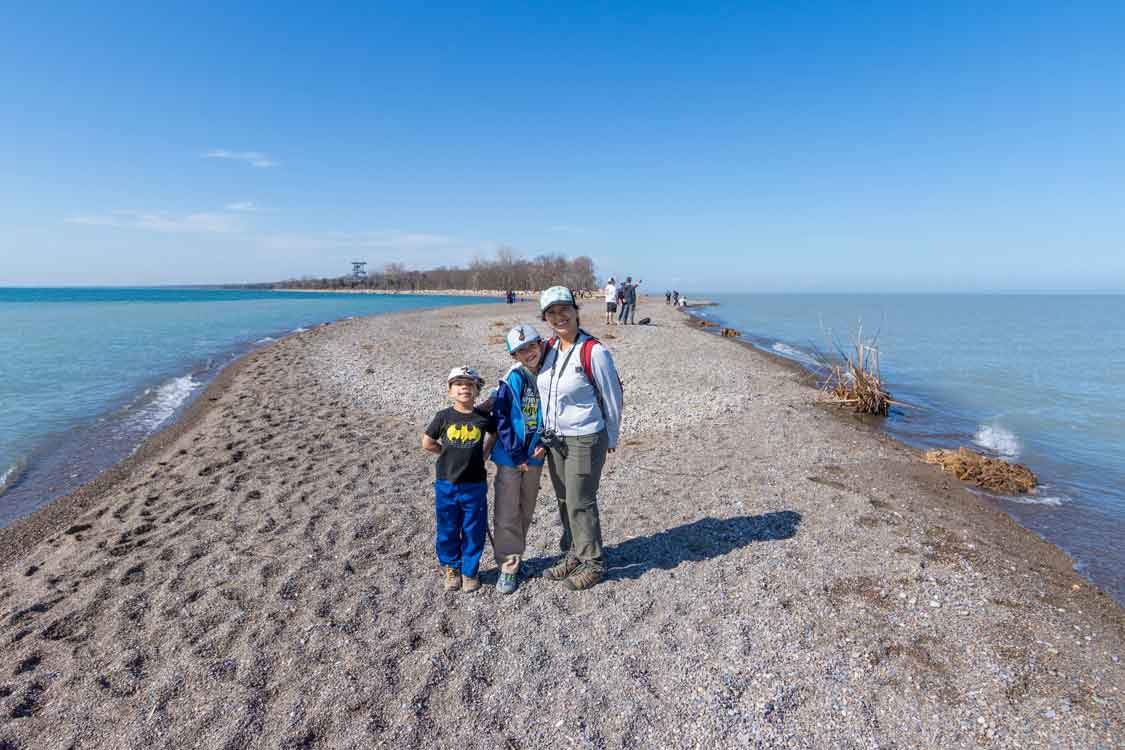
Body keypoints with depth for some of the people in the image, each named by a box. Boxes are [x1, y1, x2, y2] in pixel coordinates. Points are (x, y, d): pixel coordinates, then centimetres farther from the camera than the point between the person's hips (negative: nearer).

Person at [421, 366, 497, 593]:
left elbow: (494, 434, 15)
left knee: (474, 531, 9)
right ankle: (451, 569, 33)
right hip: (446, 484, 0)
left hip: (475, 485, 0)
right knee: (447, 531, 12)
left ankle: (469, 571, 28)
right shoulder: (444, 417, -5)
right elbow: (427, 443, 6)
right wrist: (450, 454, 2)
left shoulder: (484, 417, -5)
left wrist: (482, 455, 5)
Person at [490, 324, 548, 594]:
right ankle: (508, 567, 13)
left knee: (526, 511, 16)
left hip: (534, 457, 4)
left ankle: (514, 556, 35)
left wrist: (544, 443, -6)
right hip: (510, 456, -4)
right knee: (506, 513, 0)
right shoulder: (512, 379, -12)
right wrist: (516, 454, -14)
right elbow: (500, 418, -12)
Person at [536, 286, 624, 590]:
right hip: (554, 439, 7)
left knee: (580, 503, 3)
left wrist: (611, 439, -2)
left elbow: (612, 397, -9)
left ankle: (593, 563, 24)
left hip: (585, 440, -7)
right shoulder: (548, 348, 2)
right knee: (564, 501, 17)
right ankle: (573, 554, 36)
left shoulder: (594, 351, -17)